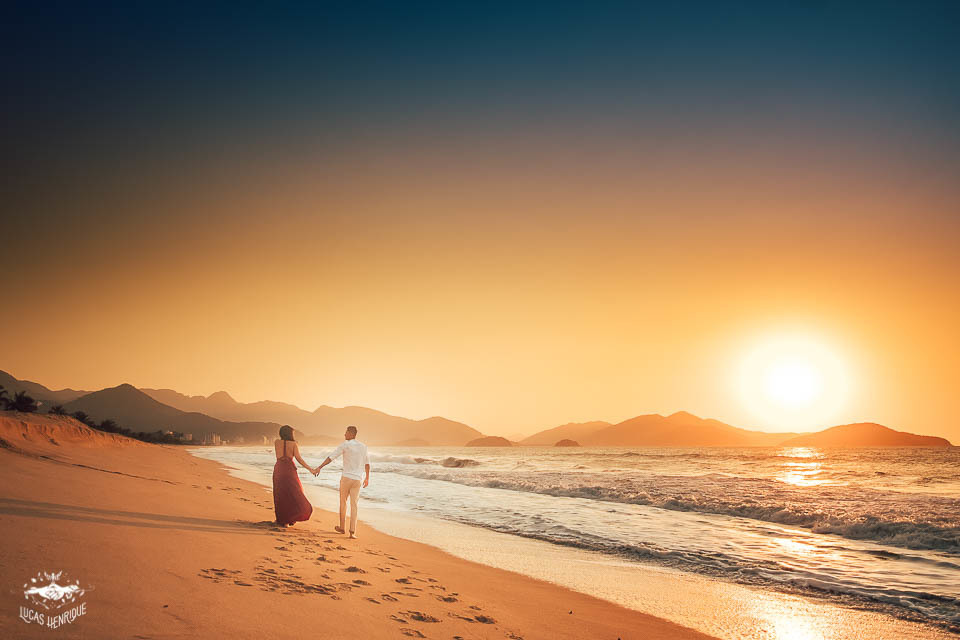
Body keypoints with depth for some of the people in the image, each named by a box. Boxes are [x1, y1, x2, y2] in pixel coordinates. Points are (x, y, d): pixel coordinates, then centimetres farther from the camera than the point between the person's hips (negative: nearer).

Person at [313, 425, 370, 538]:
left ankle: (341, 528, 25)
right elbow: (367, 462, 19)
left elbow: (331, 457, -13)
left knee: (343, 502, 15)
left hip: (346, 477, -3)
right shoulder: (363, 446, 10)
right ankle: (352, 532, -5)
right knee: (353, 505, 3)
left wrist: (319, 467, -13)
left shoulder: (345, 444, -6)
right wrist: (367, 478, 30)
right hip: (357, 479, 3)